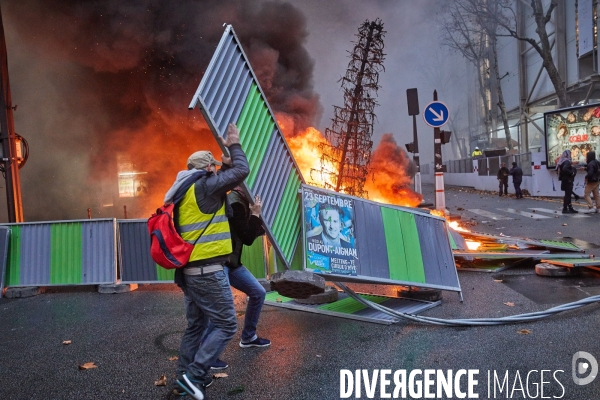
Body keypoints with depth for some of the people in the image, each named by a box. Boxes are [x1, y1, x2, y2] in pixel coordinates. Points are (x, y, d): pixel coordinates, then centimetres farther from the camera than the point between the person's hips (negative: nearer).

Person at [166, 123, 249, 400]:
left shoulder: (185, 192, 15)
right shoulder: (204, 186, -11)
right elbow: (241, 171, -8)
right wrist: (234, 145, 7)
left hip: (189, 270, 9)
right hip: (208, 270, -9)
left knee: (196, 325, 18)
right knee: (226, 325, -1)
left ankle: (187, 374, 24)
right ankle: (193, 374, -2)